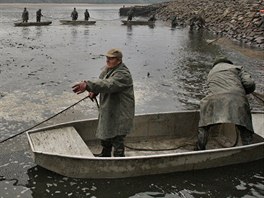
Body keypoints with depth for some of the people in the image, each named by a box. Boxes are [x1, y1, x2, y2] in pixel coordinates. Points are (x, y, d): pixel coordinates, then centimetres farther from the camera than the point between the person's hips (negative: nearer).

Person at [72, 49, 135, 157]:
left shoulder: (123, 74, -27)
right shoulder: (107, 68, 3)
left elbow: (107, 85, -42)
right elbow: (101, 80, 18)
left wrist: (88, 85, -52)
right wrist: (94, 91, -1)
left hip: (119, 113, -10)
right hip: (107, 109, 10)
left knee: (117, 138, 0)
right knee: (105, 132, 26)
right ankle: (105, 154, 47)